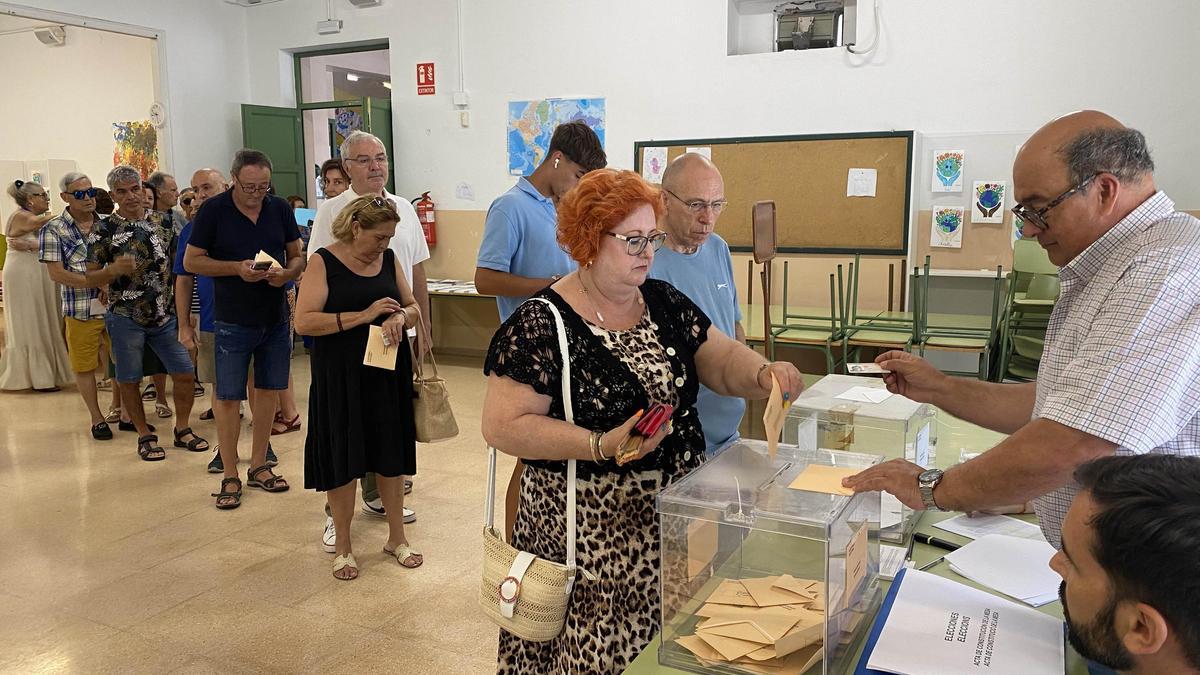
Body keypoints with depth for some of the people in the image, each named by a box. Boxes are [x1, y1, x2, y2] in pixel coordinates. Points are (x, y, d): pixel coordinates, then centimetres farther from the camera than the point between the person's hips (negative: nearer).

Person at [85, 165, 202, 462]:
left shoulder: (163, 222, 4)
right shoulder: (103, 230, -4)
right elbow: (91, 276, -1)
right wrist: (115, 269, -23)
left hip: (165, 315, 2)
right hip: (125, 318, -2)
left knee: (184, 374, 2)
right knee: (129, 381, 6)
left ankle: (182, 429, 21)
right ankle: (145, 436, 23)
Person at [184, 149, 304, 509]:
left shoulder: (280, 208, 2)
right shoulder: (213, 210, -7)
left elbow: (297, 256, 9)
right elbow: (191, 261, -4)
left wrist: (287, 272, -14)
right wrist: (236, 268, -18)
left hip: (276, 319, 4)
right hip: (233, 321, -3)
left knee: (269, 391, 11)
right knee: (228, 397, 1)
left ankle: (259, 466, 25)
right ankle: (230, 477, 13)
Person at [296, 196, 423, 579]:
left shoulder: (389, 259, 6)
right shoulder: (324, 262, -7)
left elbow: (413, 309, 11)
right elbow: (304, 321, -16)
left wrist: (400, 317, -13)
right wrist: (364, 315, -21)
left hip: (389, 374, 4)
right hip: (341, 377, -4)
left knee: (392, 456, 11)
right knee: (343, 461, 5)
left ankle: (397, 538, 28)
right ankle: (343, 547, 23)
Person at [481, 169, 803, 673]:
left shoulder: (664, 302, 6)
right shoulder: (541, 324, -14)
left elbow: (723, 358, 6)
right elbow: (502, 426, -16)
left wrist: (765, 374, -15)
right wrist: (602, 445, -25)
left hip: (675, 513, 6)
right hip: (591, 530, -5)